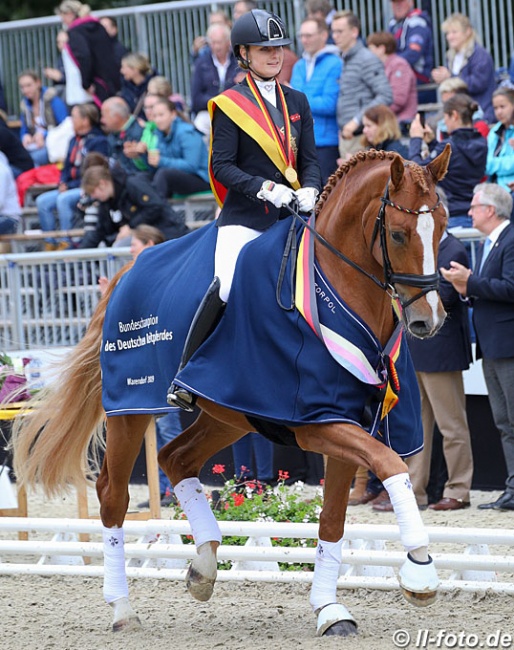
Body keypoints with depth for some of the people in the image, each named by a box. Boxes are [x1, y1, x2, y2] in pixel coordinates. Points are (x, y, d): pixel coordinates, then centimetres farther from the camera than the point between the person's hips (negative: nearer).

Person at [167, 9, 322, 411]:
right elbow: (222, 167, -7)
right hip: (245, 216, -5)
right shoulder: (229, 105, 1)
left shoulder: (297, 102, 16)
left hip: (291, 216, 5)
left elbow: (310, 160, 14)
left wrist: (309, 191, -7)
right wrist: (263, 188, -20)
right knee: (227, 286, -25)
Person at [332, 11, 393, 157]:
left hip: (362, 137, -8)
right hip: (346, 137, 8)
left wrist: (357, 120, -20)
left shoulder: (367, 60, -8)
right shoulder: (342, 61, 16)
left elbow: (385, 96, -16)